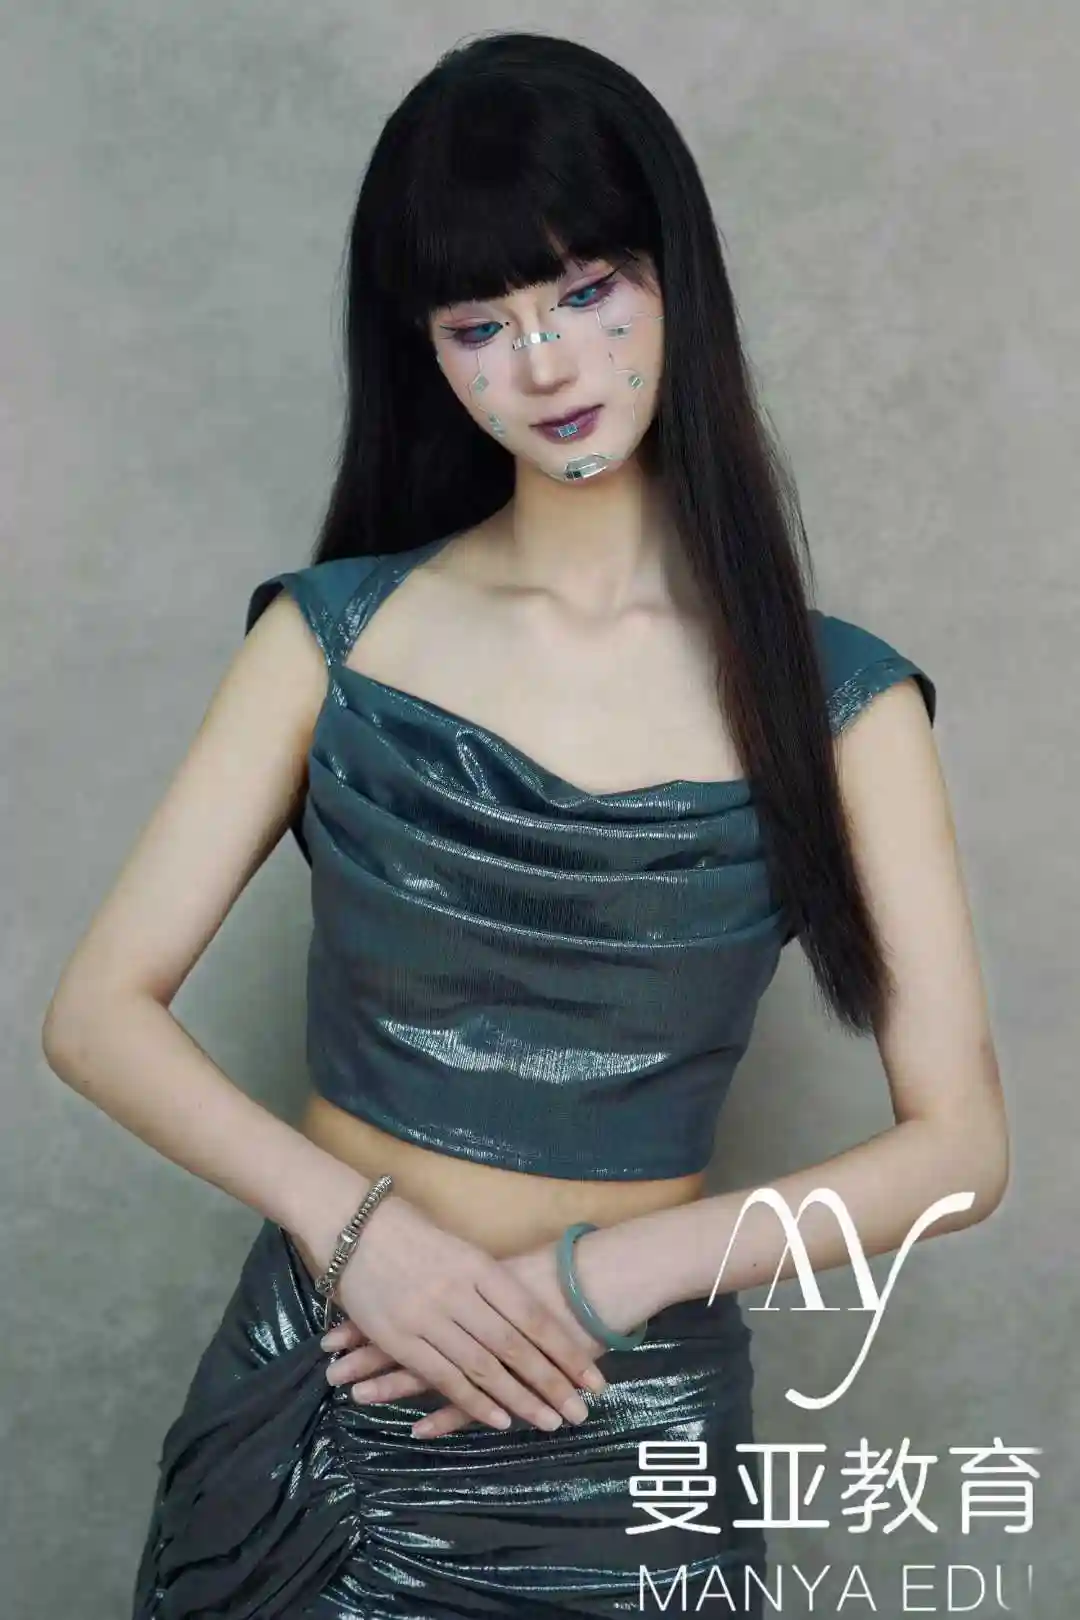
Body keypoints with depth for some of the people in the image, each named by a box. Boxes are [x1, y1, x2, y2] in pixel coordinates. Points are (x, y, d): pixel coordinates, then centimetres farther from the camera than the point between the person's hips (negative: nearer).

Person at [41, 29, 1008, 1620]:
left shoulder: (832, 696, -6)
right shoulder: (337, 634, -3)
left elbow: (958, 1142, -9)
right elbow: (99, 1009, -5)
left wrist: (604, 1273, -18)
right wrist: (351, 1220, -19)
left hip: (628, 1434, -1)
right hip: (313, 1388, 1)